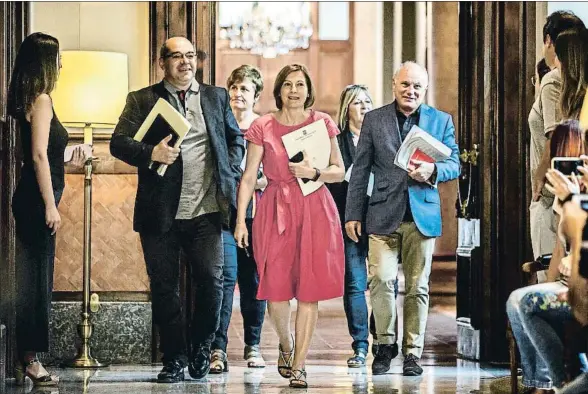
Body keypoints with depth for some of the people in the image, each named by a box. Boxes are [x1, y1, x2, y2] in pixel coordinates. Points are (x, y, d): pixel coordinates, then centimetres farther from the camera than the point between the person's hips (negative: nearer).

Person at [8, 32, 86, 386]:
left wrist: (67, 163, 28)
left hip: (31, 200, 9)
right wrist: (50, 205, -18)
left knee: (35, 280, 11)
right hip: (37, 200, -9)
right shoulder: (42, 100, -12)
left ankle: (26, 360, 15)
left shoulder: (29, 101, 15)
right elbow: (39, 156, -17)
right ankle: (31, 360, -1)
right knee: (36, 280, -5)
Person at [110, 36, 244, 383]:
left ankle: (202, 348, 19)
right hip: (162, 212, -1)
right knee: (165, 288, 3)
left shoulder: (217, 97, 14)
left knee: (211, 280, -3)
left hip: (207, 211, 1)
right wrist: (151, 153, -21)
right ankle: (174, 360, 14)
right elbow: (119, 142, -3)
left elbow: (236, 137, 23)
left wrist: (231, 172, 7)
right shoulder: (142, 100, 5)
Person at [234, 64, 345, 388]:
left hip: (315, 211, 1)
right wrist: (240, 220, -5)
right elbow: (249, 177, 1)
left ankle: (299, 365, 7)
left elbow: (339, 171, 8)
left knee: (310, 291, -1)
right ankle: (285, 346, 27)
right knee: (276, 291, -4)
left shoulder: (322, 123, 5)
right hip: (276, 212, -1)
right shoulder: (262, 127, 2)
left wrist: (314, 173, -12)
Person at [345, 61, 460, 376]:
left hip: (423, 214, 1)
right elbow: (360, 171, 7)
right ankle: (386, 343, 5)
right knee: (381, 279, -12)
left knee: (417, 286, 4)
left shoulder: (441, 120, 9)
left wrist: (433, 170, -15)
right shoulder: (374, 119, 7)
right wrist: (353, 214, 2)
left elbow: (455, 164, 7)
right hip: (384, 214, -1)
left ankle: (413, 353, 13)